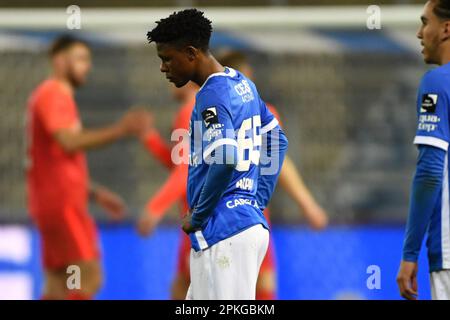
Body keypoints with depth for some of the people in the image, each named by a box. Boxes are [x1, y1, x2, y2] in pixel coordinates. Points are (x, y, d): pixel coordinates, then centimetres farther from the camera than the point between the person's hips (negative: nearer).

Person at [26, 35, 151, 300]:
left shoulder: (58, 97, 22)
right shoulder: (53, 95, -10)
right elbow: (69, 143, -26)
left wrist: (97, 193, 22)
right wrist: (120, 130, -29)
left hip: (61, 203, 10)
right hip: (60, 201, -10)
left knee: (59, 288, 7)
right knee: (89, 278, -14)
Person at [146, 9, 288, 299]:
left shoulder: (213, 95, -14)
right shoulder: (242, 84, 16)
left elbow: (225, 161, -25)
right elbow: (277, 142, 24)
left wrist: (197, 217, -13)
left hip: (222, 233, -10)